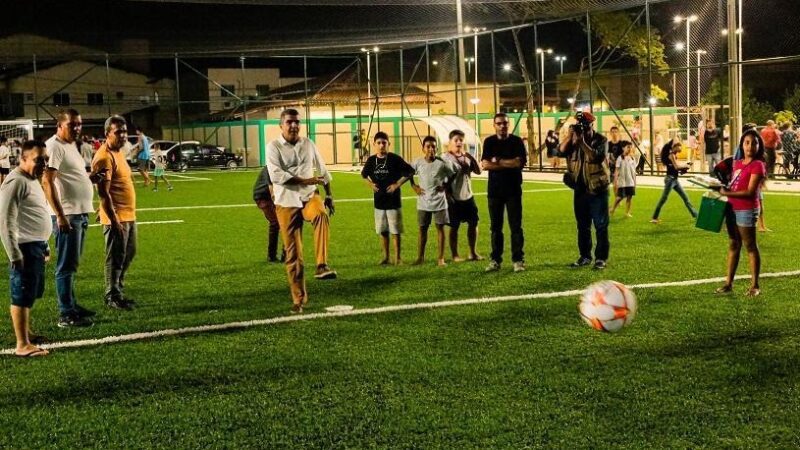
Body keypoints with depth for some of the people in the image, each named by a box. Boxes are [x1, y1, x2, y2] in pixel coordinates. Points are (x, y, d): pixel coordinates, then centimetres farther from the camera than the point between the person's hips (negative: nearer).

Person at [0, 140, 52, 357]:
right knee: (22, 296, -5)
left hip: (37, 246, 10)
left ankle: (26, 331, 33)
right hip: (25, 248, -10)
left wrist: (44, 245, 25)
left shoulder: (32, 180, 16)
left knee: (31, 294, 20)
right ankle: (22, 345, -2)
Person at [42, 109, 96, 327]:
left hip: (80, 213, 10)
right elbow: (47, 182, -21)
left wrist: (91, 177, 9)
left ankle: (72, 305, 27)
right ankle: (66, 315, -3)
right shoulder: (54, 147, -13)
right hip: (67, 215, -10)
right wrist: (60, 215, -25)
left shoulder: (71, 145, 16)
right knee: (66, 266, -6)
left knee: (72, 265, 17)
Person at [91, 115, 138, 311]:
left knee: (129, 254, 17)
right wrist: (114, 220, -23)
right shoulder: (104, 157, -17)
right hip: (116, 217, -10)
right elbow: (103, 193, -21)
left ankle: (118, 291, 28)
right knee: (116, 258, -1)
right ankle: (112, 297, 9)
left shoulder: (118, 153, 13)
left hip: (129, 215, 10)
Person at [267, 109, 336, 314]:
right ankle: (299, 298, 13)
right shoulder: (274, 147, -3)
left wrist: (329, 194, 18)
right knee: (293, 254, 1)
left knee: (321, 214, -37)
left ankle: (322, 266, -41)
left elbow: (323, 170, 20)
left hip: (309, 196, 1)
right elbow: (276, 175, -16)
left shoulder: (308, 144, 9)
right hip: (286, 203, -1)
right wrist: (305, 180, -21)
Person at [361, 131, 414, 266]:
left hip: (393, 200, -4)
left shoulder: (395, 159, -10)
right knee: (382, 231, 10)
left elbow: (410, 171, -6)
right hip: (378, 201, 4)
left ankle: (398, 257, 9)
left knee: (395, 231, 1)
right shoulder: (371, 160, 2)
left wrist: (397, 184, -12)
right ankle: (386, 257, 20)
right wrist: (370, 184, 3)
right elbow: (364, 174, 20)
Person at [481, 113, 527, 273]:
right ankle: (495, 260, 13)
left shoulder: (516, 141, 1)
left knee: (516, 226, -1)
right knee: (495, 227, 7)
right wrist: (509, 164, -11)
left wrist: (498, 162, -8)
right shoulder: (489, 142, 4)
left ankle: (518, 260, 3)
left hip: (513, 190, -2)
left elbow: (520, 162, -12)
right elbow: (485, 165, -8)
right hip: (494, 190, 2)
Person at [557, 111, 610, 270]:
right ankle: (585, 256, 21)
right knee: (582, 226, 12)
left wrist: (582, 142, -25)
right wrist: (570, 136, -17)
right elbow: (561, 152, -6)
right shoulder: (574, 139, 7)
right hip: (580, 189, 5)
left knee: (601, 226, -2)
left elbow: (597, 156, -22)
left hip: (597, 189, -5)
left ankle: (601, 258, 2)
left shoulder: (601, 140, -5)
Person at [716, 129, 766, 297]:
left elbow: (750, 192, -17)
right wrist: (721, 187, 3)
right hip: (732, 208, 8)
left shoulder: (758, 165, -10)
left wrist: (726, 193, -18)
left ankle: (755, 285, 4)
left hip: (747, 210, -8)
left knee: (750, 246, -1)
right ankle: (728, 282, 17)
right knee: (734, 245, 12)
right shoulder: (737, 163, 12)